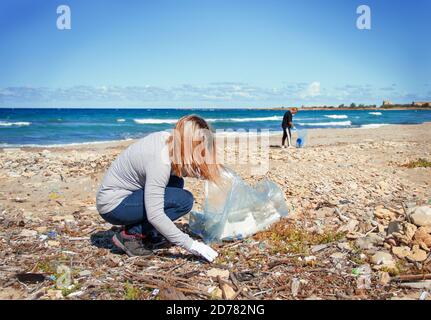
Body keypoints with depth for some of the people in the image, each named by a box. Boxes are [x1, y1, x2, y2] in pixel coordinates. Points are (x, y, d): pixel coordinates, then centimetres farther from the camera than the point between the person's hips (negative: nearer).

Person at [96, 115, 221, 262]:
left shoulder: (166, 138, -6)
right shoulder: (160, 161, -30)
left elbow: (177, 169, 12)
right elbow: (154, 215, -32)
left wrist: (207, 172, -5)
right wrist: (191, 245, -28)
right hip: (113, 206, -9)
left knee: (176, 182, 11)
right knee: (183, 200, -18)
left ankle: (148, 233, 8)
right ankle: (130, 235, -8)